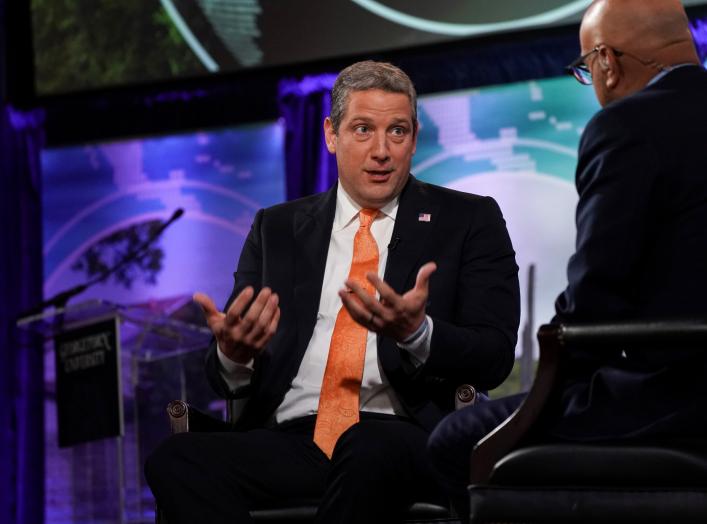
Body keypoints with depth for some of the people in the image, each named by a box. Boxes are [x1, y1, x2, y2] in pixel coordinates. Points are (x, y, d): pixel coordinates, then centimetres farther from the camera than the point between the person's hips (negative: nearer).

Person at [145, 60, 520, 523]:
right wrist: (233, 354, -11)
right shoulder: (278, 229, 20)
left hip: (406, 441, -3)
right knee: (176, 459, -28)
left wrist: (417, 333, -20)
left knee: (368, 450, -40)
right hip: (291, 443, 3)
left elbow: (494, 357, 1)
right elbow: (228, 381, 15)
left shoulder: (468, 221, 12)